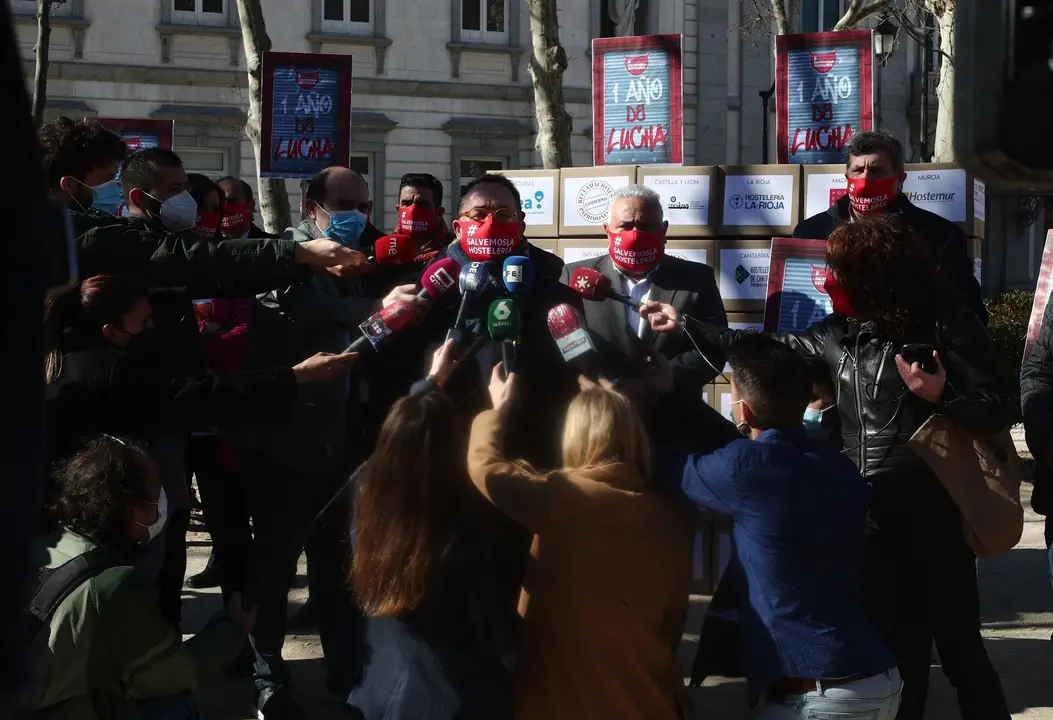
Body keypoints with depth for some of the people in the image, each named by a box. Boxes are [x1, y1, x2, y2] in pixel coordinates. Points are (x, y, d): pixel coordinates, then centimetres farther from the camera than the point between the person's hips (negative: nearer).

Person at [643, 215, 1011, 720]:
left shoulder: (946, 325, -10)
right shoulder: (842, 333, 8)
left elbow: (995, 411, -11)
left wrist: (940, 395, -29)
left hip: (930, 512, -5)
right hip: (869, 514, 6)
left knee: (958, 646, -1)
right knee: (896, 645, 11)